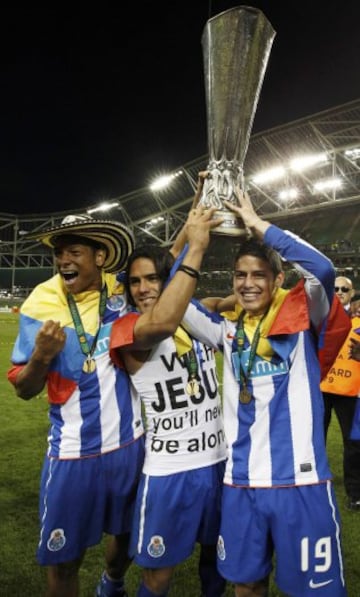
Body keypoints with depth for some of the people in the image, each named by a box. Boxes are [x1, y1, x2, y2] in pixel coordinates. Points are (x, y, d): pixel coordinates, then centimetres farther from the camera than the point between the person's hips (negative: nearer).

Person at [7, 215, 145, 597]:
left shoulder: (122, 291, -7)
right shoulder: (40, 306, -11)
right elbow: (24, 389, -6)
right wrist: (41, 355, -26)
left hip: (130, 443, 3)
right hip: (73, 453, -2)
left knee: (126, 534, 25)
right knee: (63, 559, 10)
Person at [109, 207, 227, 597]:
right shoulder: (126, 331, -16)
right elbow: (161, 324, -36)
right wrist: (195, 247, -35)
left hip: (218, 460, 5)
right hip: (168, 471, -4)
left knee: (215, 550, 24)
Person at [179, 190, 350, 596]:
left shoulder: (302, 317, -3)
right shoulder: (228, 331, 6)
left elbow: (322, 268, -20)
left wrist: (257, 224, -13)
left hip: (300, 481, -3)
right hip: (241, 483, 4)